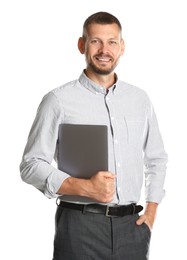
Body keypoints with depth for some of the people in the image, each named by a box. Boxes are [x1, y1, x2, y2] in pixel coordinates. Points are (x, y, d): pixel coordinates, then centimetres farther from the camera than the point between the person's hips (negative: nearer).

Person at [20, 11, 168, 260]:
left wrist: (151, 211, 8)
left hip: (132, 226, 4)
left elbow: (156, 158, 18)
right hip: (81, 225, -4)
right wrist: (85, 187, -18)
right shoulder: (58, 100, -5)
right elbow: (31, 165, -6)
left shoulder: (140, 99, 8)